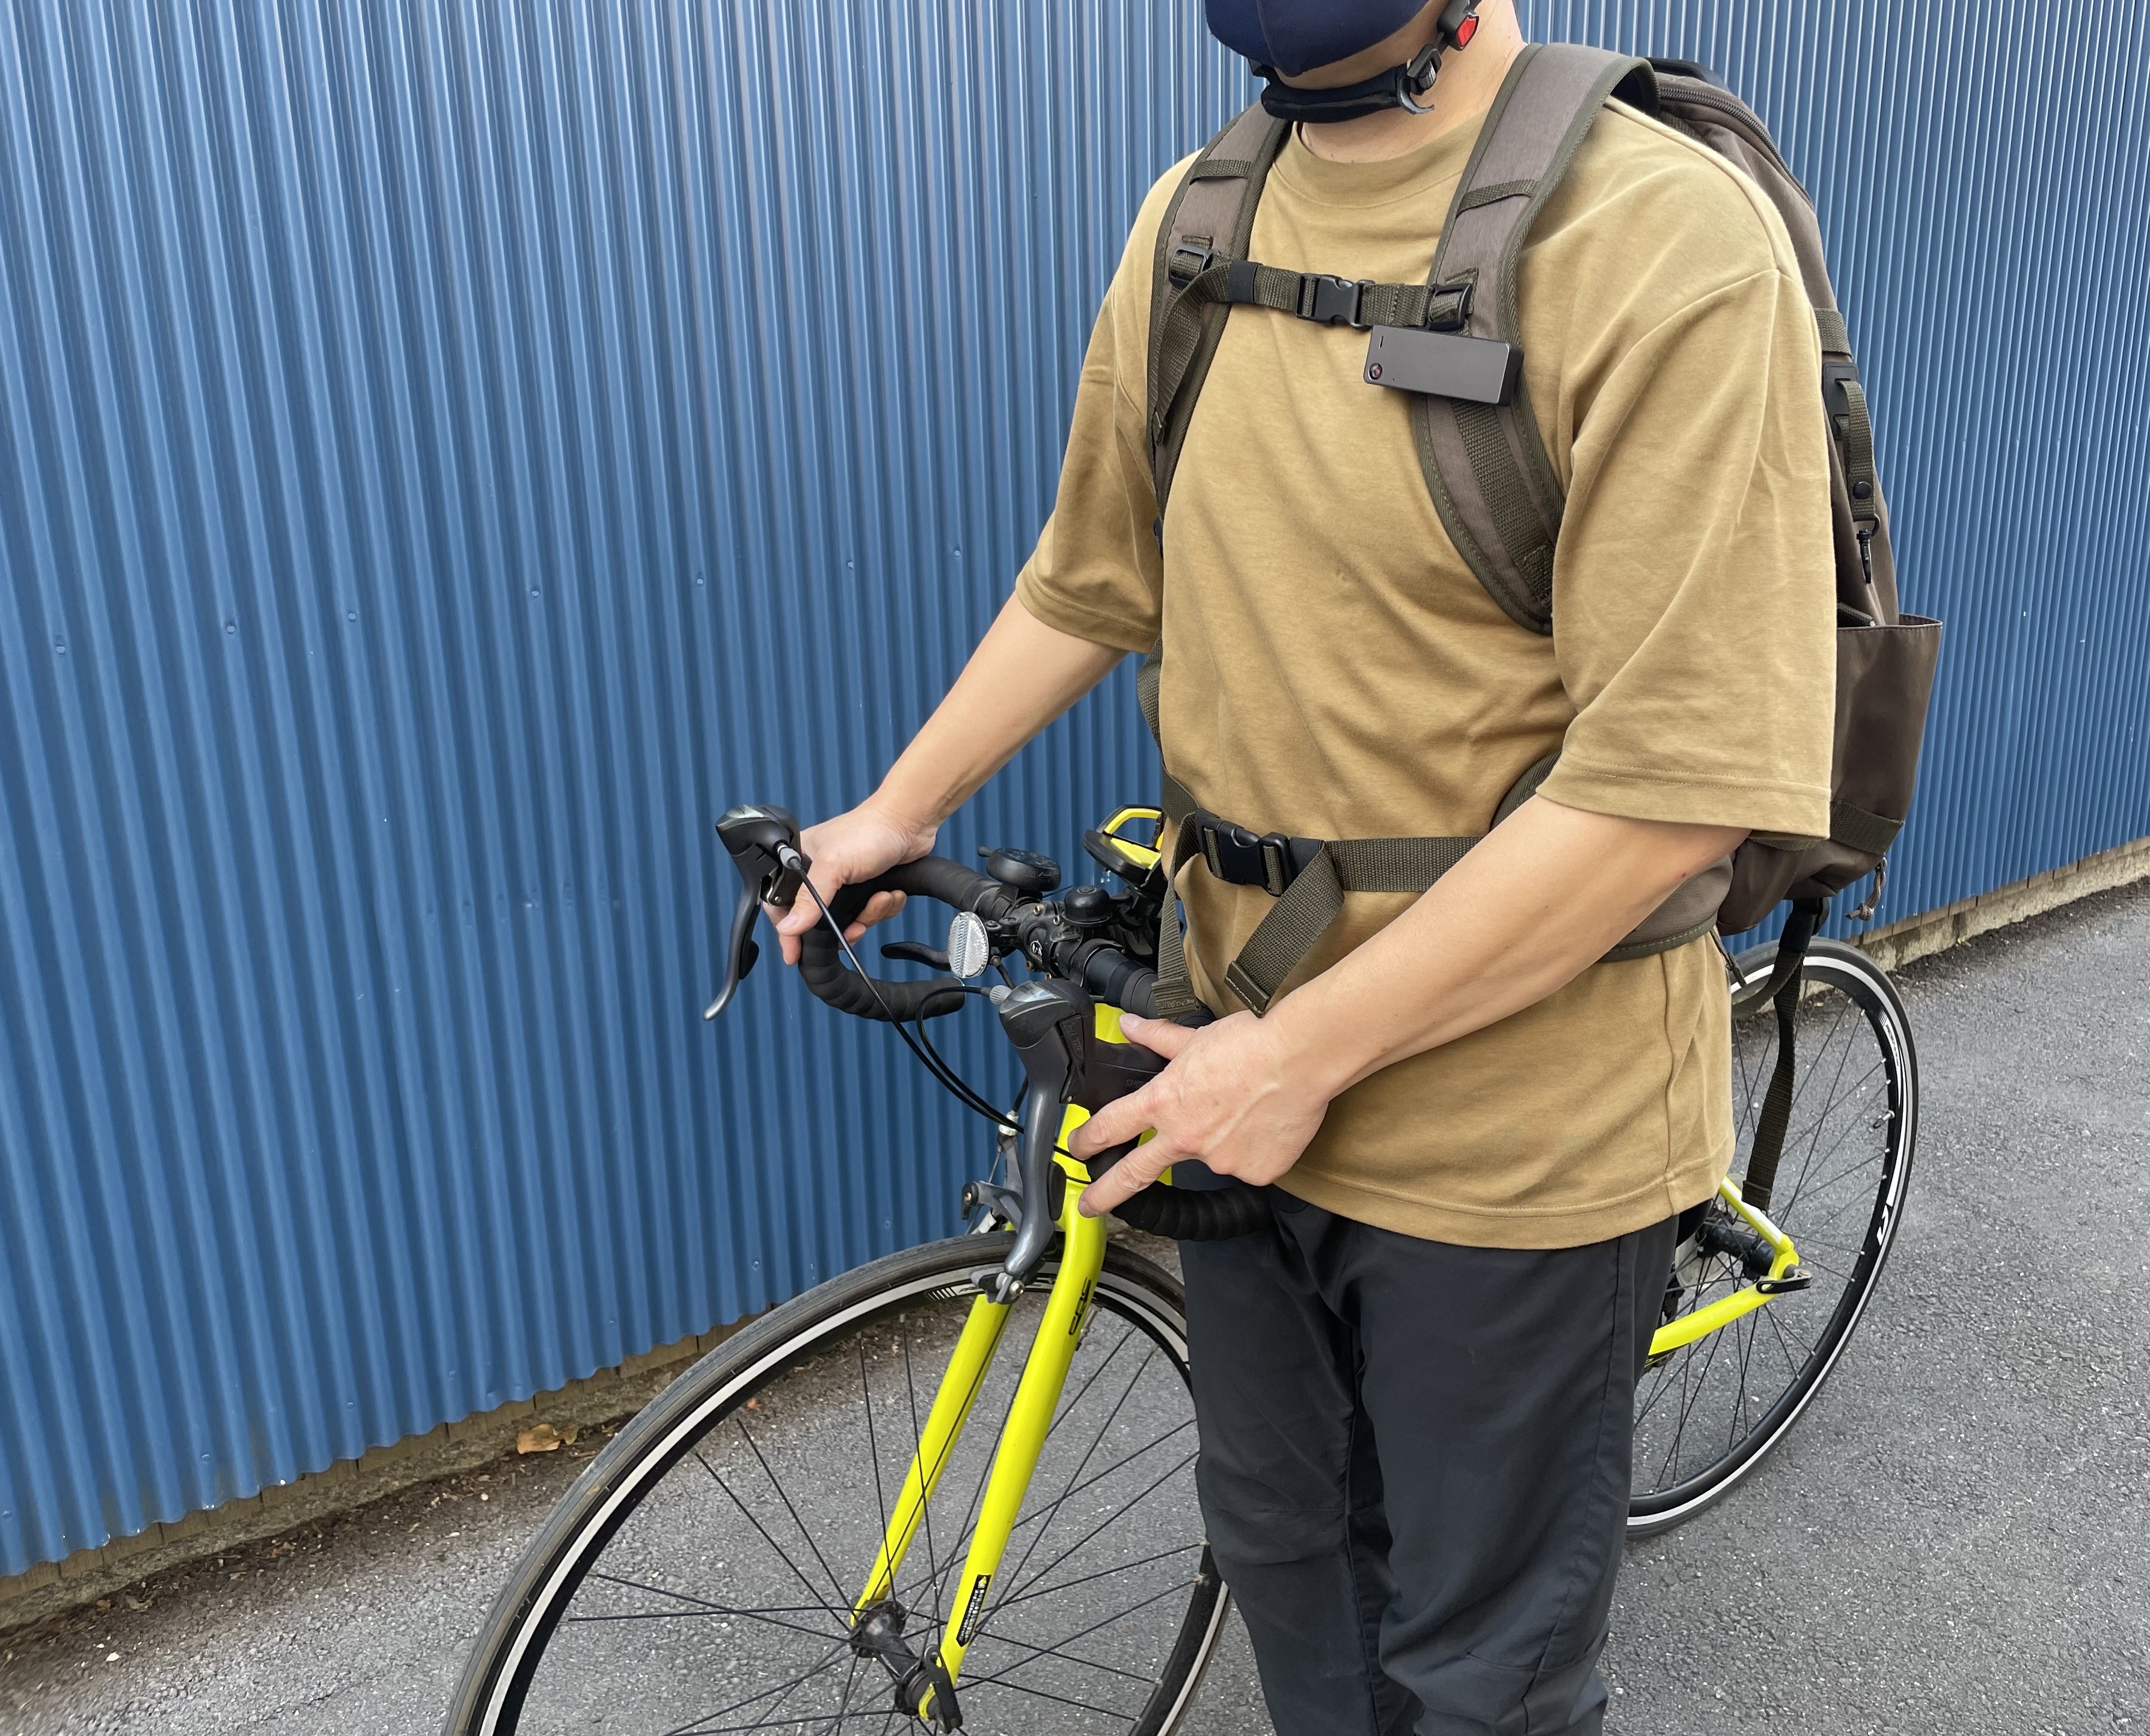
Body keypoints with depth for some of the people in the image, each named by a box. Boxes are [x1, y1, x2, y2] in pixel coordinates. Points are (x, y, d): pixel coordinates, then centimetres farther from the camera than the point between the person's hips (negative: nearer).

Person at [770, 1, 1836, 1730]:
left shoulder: (1670, 243, -21)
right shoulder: (1190, 227, 1)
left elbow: (1675, 780, -25)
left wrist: (1302, 1051, -21)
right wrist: (900, 811, 16)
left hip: (1516, 1134, -5)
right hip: (1248, 1084, 6)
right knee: (1286, 1544, 27)